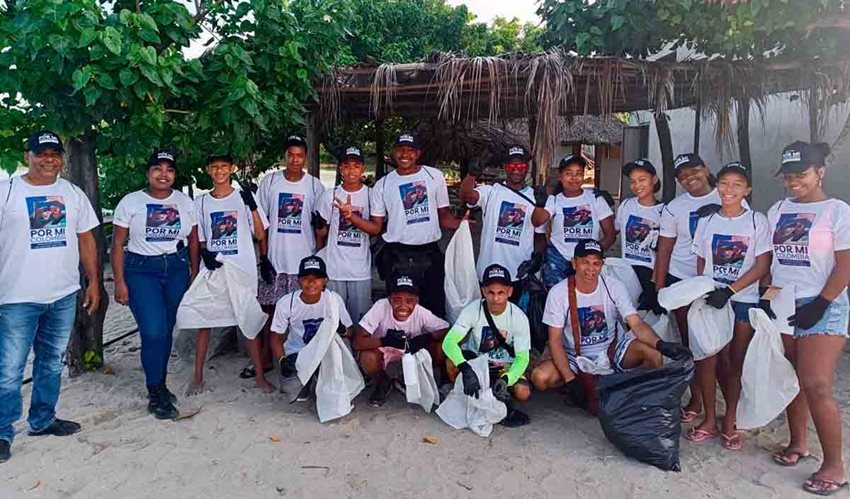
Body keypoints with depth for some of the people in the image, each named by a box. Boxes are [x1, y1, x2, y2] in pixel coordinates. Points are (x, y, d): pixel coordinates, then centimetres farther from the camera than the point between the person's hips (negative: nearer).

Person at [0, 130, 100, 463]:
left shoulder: (73, 194, 9)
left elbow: (86, 239, 12)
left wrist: (93, 282, 8)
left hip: (64, 296, 4)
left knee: (52, 363, 15)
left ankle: (42, 420, 30)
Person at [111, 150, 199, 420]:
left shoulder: (185, 202, 6)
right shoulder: (131, 202, -2)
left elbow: (193, 240, 12)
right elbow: (118, 244, -2)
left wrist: (195, 273, 7)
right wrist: (119, 282, -7)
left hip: (177, 268, 3)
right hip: (141, 270, -3)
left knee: (167, 331, 7)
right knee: (153, 332, -11)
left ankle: (159, 386, 25)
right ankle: (156, 395, 3)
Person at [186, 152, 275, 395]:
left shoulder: (244, 197, 1)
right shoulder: (201, 202, 6)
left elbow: (260, 234, -2)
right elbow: (199, 239, 12)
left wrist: (252, 206, -14)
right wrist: (205, 254, -8)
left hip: (243, 269, -2)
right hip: (212, 269, 2)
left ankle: (260, 376, 14)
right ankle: (198, 377, 19)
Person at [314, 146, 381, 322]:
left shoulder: (372, 195, 0)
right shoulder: (330, 195, 3)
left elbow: (376, 228, -11)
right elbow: (321, 230, 10)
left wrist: (351, 215, -25)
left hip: (361, 270, -1)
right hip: (334, 269, 1)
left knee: (360, 318, 8)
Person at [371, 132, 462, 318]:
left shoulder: (435, 176, 5)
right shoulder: (383, 184, 6)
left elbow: (443, 215, 8)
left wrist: (462, 224, -11)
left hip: (430, 254, 0)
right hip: (397, 257, 0)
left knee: (435, 308, 6)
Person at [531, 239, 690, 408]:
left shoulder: (615, 287, -11)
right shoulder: (558, 293, -15)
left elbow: (636, 323, -19)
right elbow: (555, 340, -14)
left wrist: (660, 344, -41)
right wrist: (570, 380, -23)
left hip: (612, 350, 1)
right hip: (575, 357, -1)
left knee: (652, 352, -27)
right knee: (540, 377, -27)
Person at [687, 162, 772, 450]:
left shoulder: (757, 221, -2)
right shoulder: (707, 221, 6)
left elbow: (761, 266, -6)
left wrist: (729, 291, -15)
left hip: (744, 301, -2)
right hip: (711, 299, 2)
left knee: (735, 362, 5)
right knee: (707, 359, 0)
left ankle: (729, 422, 18)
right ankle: (709, 420, 14)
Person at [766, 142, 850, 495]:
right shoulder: (777, 211, 11)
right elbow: (766, 257, 14)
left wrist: (820, 304, -14)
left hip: (821, 307, -5)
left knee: (816, 386, -11)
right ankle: (798, 443, 27)